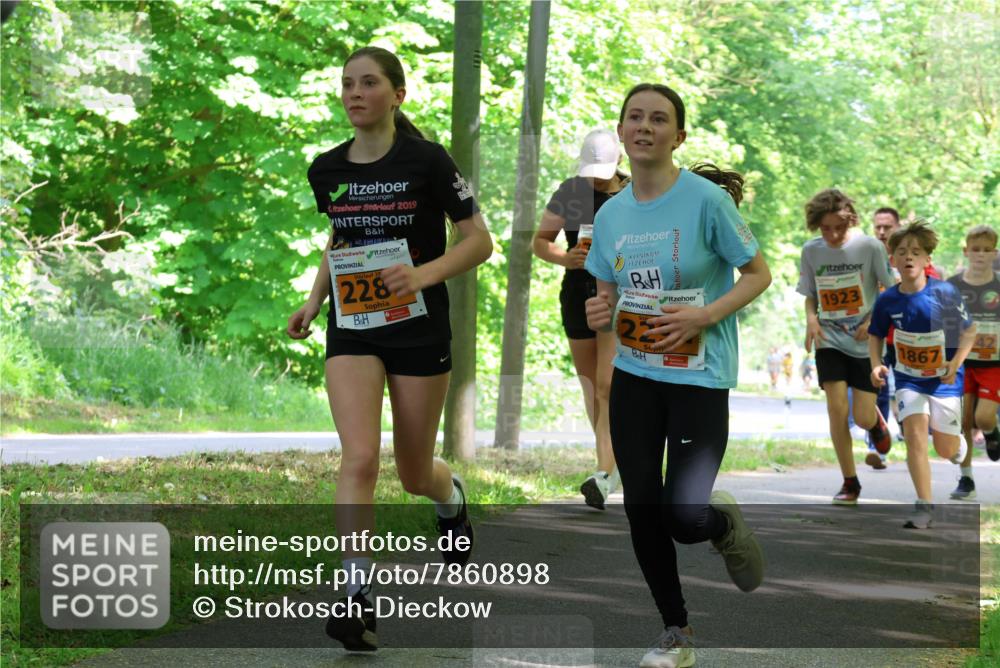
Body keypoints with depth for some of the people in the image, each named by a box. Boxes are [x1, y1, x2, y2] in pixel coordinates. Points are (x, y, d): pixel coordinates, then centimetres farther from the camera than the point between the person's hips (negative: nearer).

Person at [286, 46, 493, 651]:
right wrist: (314, 301, 7)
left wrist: (424, 273, -22)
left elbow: (480, 240, -7)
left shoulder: (427, 161, -10)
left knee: (414, 473, 10)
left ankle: (453, 498, 48)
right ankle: (359, 598, -18)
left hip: (419, 328, -2)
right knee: (359, 458, -18)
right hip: (352, 329, 2)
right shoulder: (327, 169, 3)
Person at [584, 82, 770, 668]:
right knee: (642, 509, 4)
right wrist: (601, 315, -8)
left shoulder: (707, 198, -12)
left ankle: (724, 522, 26)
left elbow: (759, 274, -6)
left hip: (699, 377, -5)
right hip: (633, 377, 5)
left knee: (683, 516, -12)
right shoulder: (611, 213, 4)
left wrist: (702, 317, -20)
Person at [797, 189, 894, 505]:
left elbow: (891, 290, -1)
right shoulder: (811, 251, -1)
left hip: (866, 342, -2)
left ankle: (875, 420, 38)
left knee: (862, 418, -3)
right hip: (830, 341, 2)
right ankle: (849, 482, 2)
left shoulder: (870, 246, -10)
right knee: (837, 409, -12)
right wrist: (811, 319, -8)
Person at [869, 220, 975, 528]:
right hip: (908, 379, 1)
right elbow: (875, 335, 6)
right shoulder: (887, 300, -12)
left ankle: (959, 444, 46)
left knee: (946, 449, 6)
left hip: (944, 379, -1)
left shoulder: (944, 292, -19)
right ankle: (924, 506, -11)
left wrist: (956, 363, -21)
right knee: (915, 434, -19)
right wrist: (876, 365, -11)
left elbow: (969, 330, -9)